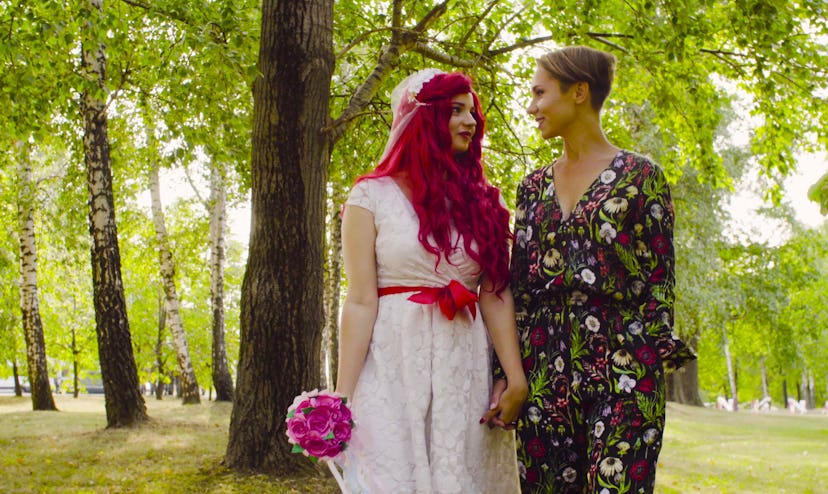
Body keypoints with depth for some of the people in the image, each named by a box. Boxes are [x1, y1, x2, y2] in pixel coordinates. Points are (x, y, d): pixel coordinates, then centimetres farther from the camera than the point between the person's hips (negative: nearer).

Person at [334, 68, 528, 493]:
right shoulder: (373, 196, 0)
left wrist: (516, 378, -9)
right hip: (395, 368, -3)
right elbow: (361, 302, -6)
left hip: (466, 374, 3)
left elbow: (496, 296, 2)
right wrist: (342, 397, -11)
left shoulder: (483, 202, 11)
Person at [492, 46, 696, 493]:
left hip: (621, 368, -4)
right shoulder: (534, 186, 14)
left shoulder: (639, 177, 1)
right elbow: (517, 287, 13)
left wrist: (650, 367, -8)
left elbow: (660, 284, -1)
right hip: (545, 368, 4)